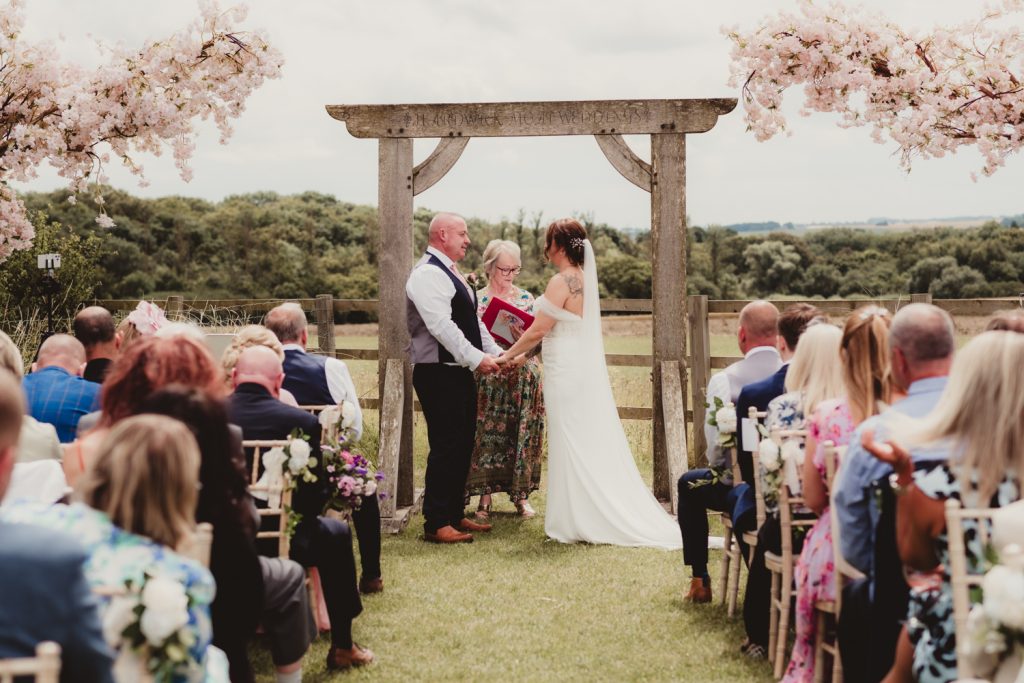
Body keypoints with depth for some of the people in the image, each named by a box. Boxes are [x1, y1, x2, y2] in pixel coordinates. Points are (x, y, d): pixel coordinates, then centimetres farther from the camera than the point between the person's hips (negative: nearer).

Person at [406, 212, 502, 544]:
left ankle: (455, 514, 23)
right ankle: (436, 524, -2)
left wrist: (496, 353, 9)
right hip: (439, 375, -10)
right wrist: (477, 359, -23)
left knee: (463, 446, 14)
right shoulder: (428, 274, -14)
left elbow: (473, 321, 21)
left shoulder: (451, 274, 19)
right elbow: (441, 326, -23)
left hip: (460, 373, 10)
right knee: (446, 447, -8)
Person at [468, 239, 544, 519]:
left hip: (523, 378, 2)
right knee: (487, 434, -1)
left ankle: (521, 495, 11)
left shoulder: (526, 298, 8)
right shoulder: (476, 300, 1)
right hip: (488, 378, -2)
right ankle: (484, 495, 7)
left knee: (522, 434, 3)